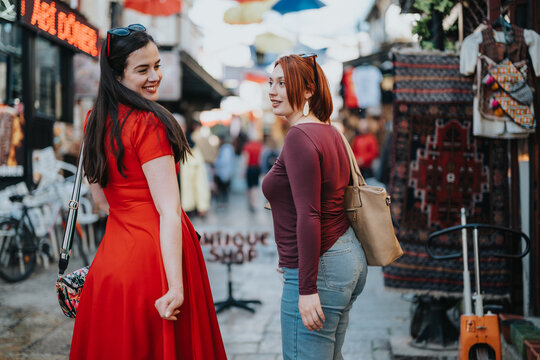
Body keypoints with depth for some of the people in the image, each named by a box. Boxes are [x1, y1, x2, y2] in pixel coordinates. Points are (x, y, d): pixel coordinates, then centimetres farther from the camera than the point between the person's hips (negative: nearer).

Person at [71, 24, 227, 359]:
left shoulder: (96, 121, 9)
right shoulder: (149, 123, -15)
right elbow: (168, 211, -20)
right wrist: (176, 286, -23)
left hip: (111, 258, 8)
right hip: (154, 257, -8)